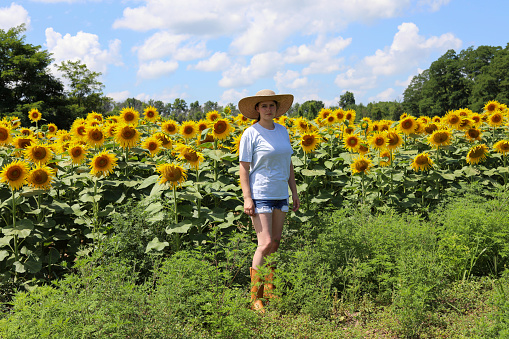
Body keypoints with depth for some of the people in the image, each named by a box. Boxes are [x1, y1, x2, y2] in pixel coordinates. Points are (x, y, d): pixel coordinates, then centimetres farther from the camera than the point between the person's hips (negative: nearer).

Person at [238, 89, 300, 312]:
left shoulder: (282, 131, 11)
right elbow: (244, 168, -9)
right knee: (265, 244, -11)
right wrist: (247, 199, -15)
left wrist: (294, 192, 15)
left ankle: (269, 289, 23)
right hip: (260, 196, -6)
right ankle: (255, 297, -2)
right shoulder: (251, 134, -7)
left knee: (276, 243, 9)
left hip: (280, 195, 7)